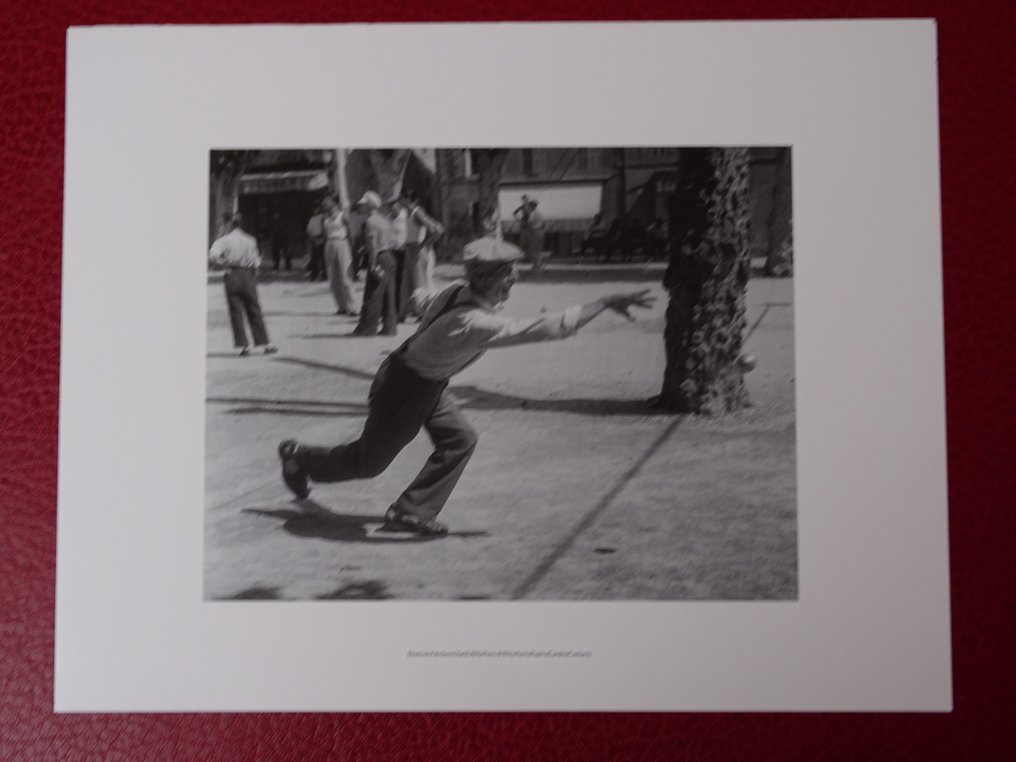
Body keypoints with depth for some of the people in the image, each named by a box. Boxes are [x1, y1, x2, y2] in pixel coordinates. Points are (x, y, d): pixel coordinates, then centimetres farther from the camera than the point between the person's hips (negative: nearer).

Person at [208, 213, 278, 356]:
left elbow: (213, 256, -17)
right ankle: (266, 344, 8)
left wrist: (223, 264, -1)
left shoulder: (224, 240, -5)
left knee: (236, 312, 4)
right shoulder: (250, 240, 4)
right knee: (254, 311, 9)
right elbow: (256, 261, 6)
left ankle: (243, 346, 0)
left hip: (232, 276, -2)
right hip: (248, 276, 2)